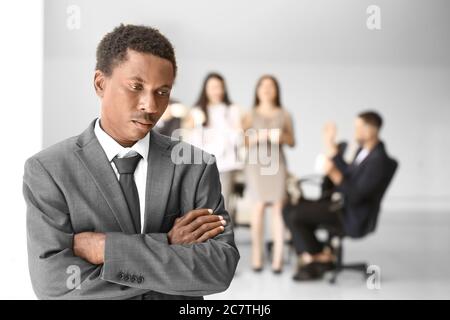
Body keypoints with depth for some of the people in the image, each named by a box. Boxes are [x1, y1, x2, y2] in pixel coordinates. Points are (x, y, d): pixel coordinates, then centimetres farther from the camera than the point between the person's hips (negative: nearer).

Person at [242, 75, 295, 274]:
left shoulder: (284, 115, 11)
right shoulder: (250, 115, 7)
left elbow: (292, 142, 13)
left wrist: (282, 137, -7)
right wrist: (257, 137, -14)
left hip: (277, 164, 1)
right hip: (256, 164, -1)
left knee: (278, 207, -6)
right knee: (259, 206, -9)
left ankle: (277, 257, -4)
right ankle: (257, 254, -1)